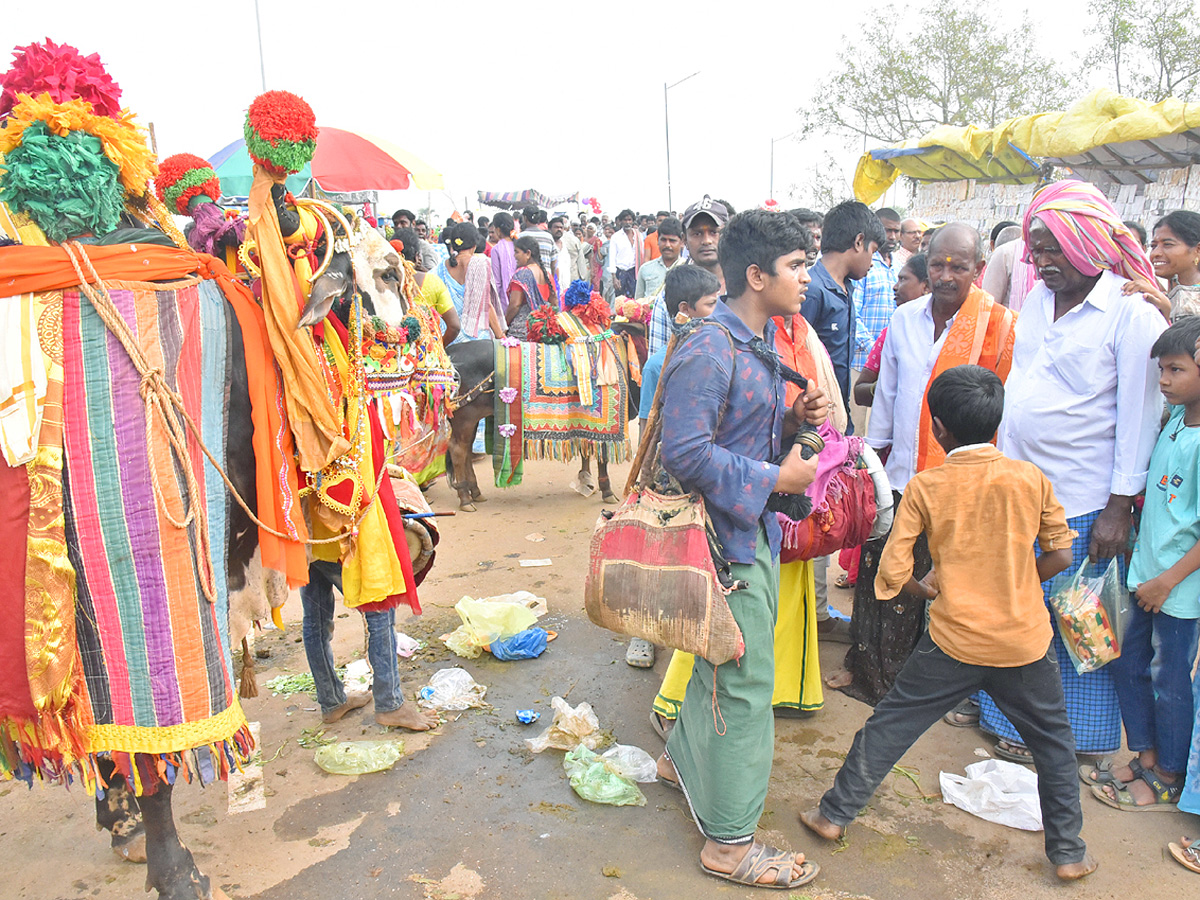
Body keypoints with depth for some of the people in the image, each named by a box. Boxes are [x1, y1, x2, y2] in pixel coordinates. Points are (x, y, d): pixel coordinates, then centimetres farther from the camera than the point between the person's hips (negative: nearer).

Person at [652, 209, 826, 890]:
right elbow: (685, 452, -27)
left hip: (753, 527, 10)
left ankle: (684, 759, 48)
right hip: (725, 534, -10)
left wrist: (795, 417, -1)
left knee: (721, 661, 24)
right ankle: (731, 841, 14)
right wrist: (776, 477, -22)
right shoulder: (709, 353, -22)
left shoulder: (760, 344, 11)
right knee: (744, 684, -1)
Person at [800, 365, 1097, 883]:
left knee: (889, 725, 12)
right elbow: (1059, 556, 3)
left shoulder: (924, 487, -8)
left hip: (953, 641, -1)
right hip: (1024, 642, 2)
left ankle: (835, 814, 20)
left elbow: (892, 575, -9)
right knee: (1054, 742, 22)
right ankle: (1068, 852, 29)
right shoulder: (1031, 478, -3)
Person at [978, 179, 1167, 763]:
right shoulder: (1038, 298, 8)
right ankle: (1014, 721, 31)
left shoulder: (1131, 313, -11)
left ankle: (1082, 737, 24)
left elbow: (1139, 415, -12)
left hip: (1083, 503, -6)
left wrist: (1119, 507, -13)